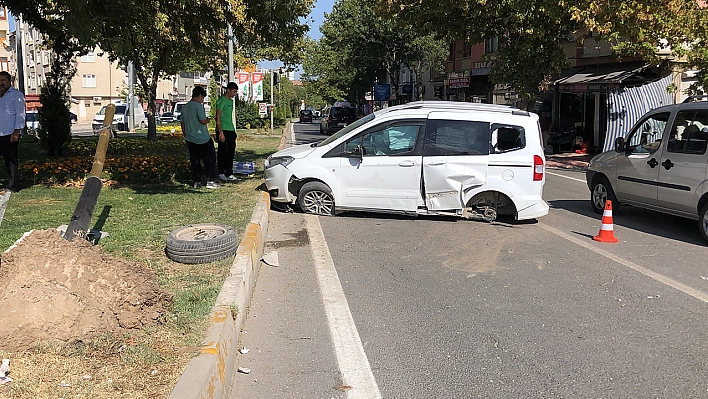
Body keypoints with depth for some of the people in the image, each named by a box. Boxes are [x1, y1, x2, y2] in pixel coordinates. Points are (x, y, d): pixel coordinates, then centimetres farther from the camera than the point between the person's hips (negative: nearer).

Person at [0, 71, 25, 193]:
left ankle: (11, 187, 3)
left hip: (10, 135, -6)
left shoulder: (17, 95, 0)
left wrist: (16, 132, -14)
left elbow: (20, 115, -6)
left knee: (11, 161, -2)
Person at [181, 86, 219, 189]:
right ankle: (210, 181, -1)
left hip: (190, 139, 7)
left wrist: (186, 135, 24)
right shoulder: (198, 106, -13)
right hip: (203, 139, -7)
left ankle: (196, 182, 11)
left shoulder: (184, 107, 9)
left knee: (194, 161, 11)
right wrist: (208, 120, 2)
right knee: (210, 159, 2)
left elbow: (182, 122, 15)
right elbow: (203, 121, -19)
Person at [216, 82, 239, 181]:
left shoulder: (231, 101, 17)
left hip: (231, 130, 9)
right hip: (223, 130, -9)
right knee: (223, 153, -3)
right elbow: (218, 117, -14)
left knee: (231, 153, 7)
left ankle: (229, 174, 11)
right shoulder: (221, 101, -10)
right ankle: (221, 173, 2)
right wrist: (221, 132, -19)